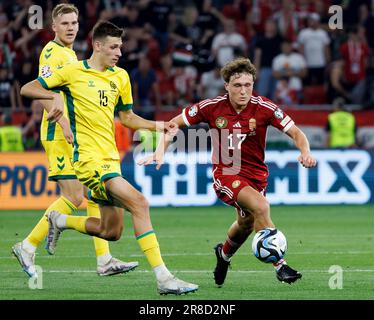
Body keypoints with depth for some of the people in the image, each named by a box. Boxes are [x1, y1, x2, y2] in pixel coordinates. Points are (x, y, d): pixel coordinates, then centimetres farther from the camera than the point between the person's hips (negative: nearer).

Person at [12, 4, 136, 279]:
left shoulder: (70, 54, 20)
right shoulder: (52, 52, -11)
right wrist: (64, 123, -30)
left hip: (78, 137, 10)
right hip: (58, 135, -10)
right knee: (74, 197, -12)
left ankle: (105, 260, 5)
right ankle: (28, 247, -2)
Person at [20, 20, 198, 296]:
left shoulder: (120, 76, 13)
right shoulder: (73, 72, -3)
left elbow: (127, 117, 23)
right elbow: (27, 89, 1)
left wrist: (157, 126, 7)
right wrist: (55, 96, -17)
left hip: (111, 158, 8)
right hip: (89, 157, -8)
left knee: (111, 232, 11)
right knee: (139, 203, -23)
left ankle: (60, 221, 36)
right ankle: (163, 278, -25)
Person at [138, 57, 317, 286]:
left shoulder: (265, 108, -14)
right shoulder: (212, 107, -14)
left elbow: (296, 133, -12)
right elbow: (175, 123, -4)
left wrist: (305, 152, -33)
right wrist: (161, 151, -17)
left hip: (256, 174, 3)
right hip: (225, 172, -3)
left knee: (247, 223, 15)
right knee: (261, 207, -27)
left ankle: (225, 253, 50)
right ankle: (279, 264, -21)